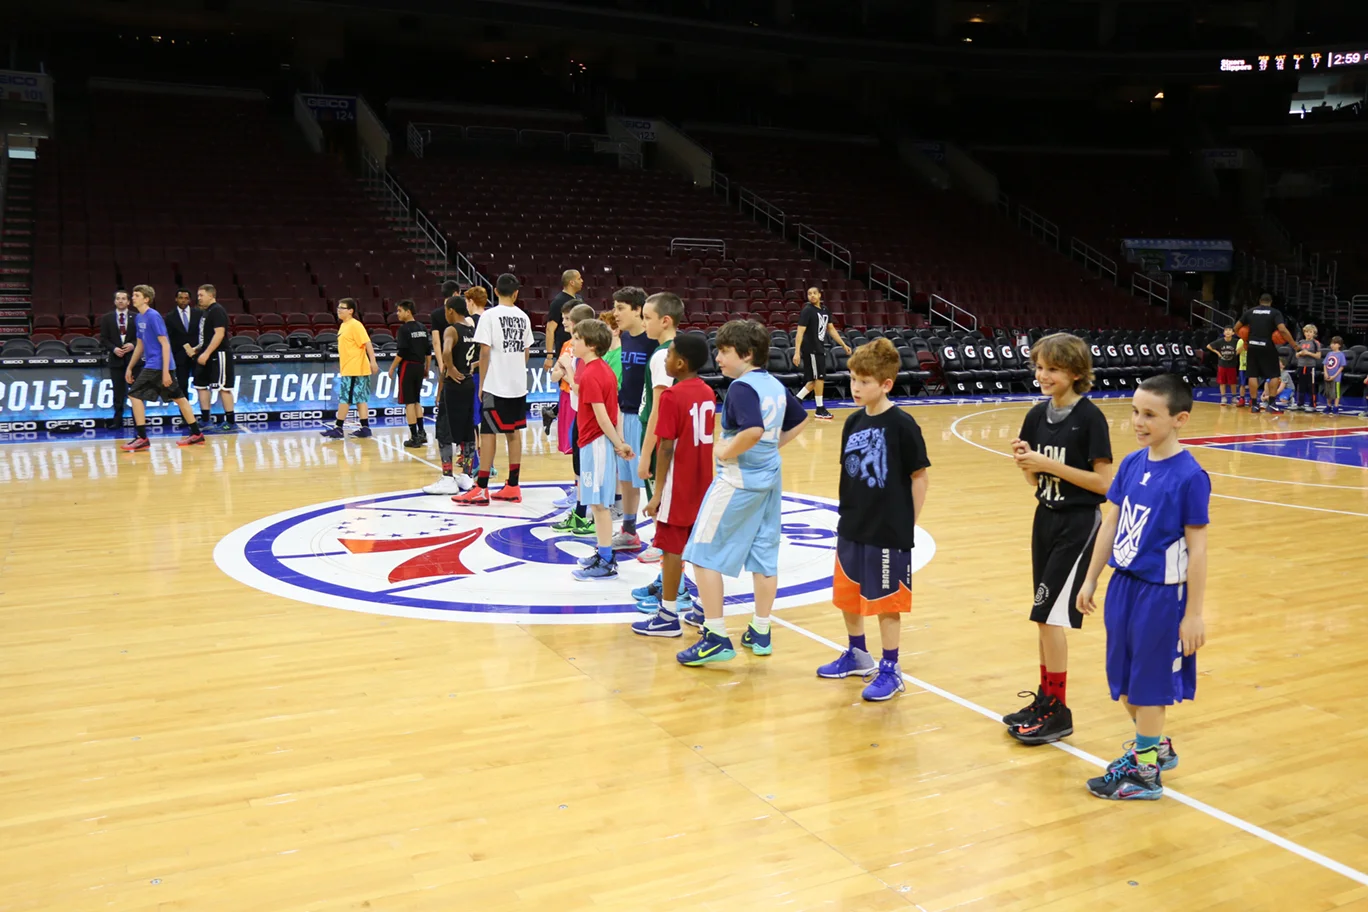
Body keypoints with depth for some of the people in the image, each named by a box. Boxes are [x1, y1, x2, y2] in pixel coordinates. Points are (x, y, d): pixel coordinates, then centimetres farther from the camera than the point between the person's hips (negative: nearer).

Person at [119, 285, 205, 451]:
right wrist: (129, 367, 22)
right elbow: (140, 345, 23)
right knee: (178, 397, 10)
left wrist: (165, 371, -21)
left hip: (157, 365, -9)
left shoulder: (153, 316, -14)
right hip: (152, 364, 9)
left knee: (135, 395, -9)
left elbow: (165, 344, -17)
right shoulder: (139, 318, 13)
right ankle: (196, 434, 15)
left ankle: (142, 438, -6)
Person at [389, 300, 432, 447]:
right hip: (420, 366, 7)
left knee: (409, 402, -1)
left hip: (408, 366, -7)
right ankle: (421, 433, 15)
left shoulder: (404, 329, -12)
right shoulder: (421, 328, 9)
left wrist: (392, 367, -8)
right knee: (416, 401, 17)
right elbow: (428, 351, 12)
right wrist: (427, 368, 20)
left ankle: (414, 437, -1)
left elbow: (401, 352, -17)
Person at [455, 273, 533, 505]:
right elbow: (526, 351, 12)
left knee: (489, 433, -2)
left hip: (495, 384, -5)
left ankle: (481, 489, -1)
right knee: (513, 432, 10)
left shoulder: (490, 315, -9)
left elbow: (485, 351, -11)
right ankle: (513, 488, 14)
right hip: (518, 384, 5)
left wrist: (481, 383, -4)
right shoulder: (523, 317, 7)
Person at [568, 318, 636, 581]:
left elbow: (601, 415, -21)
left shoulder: (590, 375, -18)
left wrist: (617, 444, -14)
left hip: (595, 442, -10)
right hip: (600, 441, 10)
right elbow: (611, 411, 12)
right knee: (600, 502, 17)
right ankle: (604, 554, 28)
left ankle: (606, 563, 3)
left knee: (599, 503, -3)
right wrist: (620, 441, 12)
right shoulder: (605, 370, 11)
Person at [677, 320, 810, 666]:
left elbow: (753, 430, -33)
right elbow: (800, 421, 21)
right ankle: (760, 633, 23)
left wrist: (727, 452, -18)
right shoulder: (775, 385, 8)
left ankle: (716, 637, -1)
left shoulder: (741, 387, -18)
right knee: (765, 556, 13)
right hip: (770, 477, 9)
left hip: (738, 480, -9)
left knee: (704, 555, -1)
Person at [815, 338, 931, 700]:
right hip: (851, 528, 7)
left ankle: (890, 671, 18)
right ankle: (857, 655, 36)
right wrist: (848, 516, 9)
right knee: (847, 595, 17)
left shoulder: (902, 424, -15)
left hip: (888, 532, -7)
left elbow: (920, 477, -9)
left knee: (885, 602, 4)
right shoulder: (853, 422, 3)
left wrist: (908, 524, -7)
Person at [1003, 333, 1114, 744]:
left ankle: (1057, 711, 5)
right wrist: (1025, 461, -11)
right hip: (1046, 518, 7)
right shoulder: (1038, 415, 4)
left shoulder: (1090, 418, -14)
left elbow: (1104, 482, -16)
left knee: (1049, 613, -7)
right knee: (1046, 616, 12)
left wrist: (1050, 464, -21)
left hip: (1079, 524, -6)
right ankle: (1046, 698, 24)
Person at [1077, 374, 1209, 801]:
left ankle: (1146, 770, 22)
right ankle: (1155, 747, 39)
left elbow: (1197, 546, -14)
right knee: (1124, 681, 17)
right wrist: (1091, 580, 12)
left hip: (1161, 593, -6)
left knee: (1148, 681, 6)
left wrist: (1194, 612, -13)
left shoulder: (1189, 476, -17)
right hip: (1123, 584, 7)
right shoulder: (1132, 464, 1)